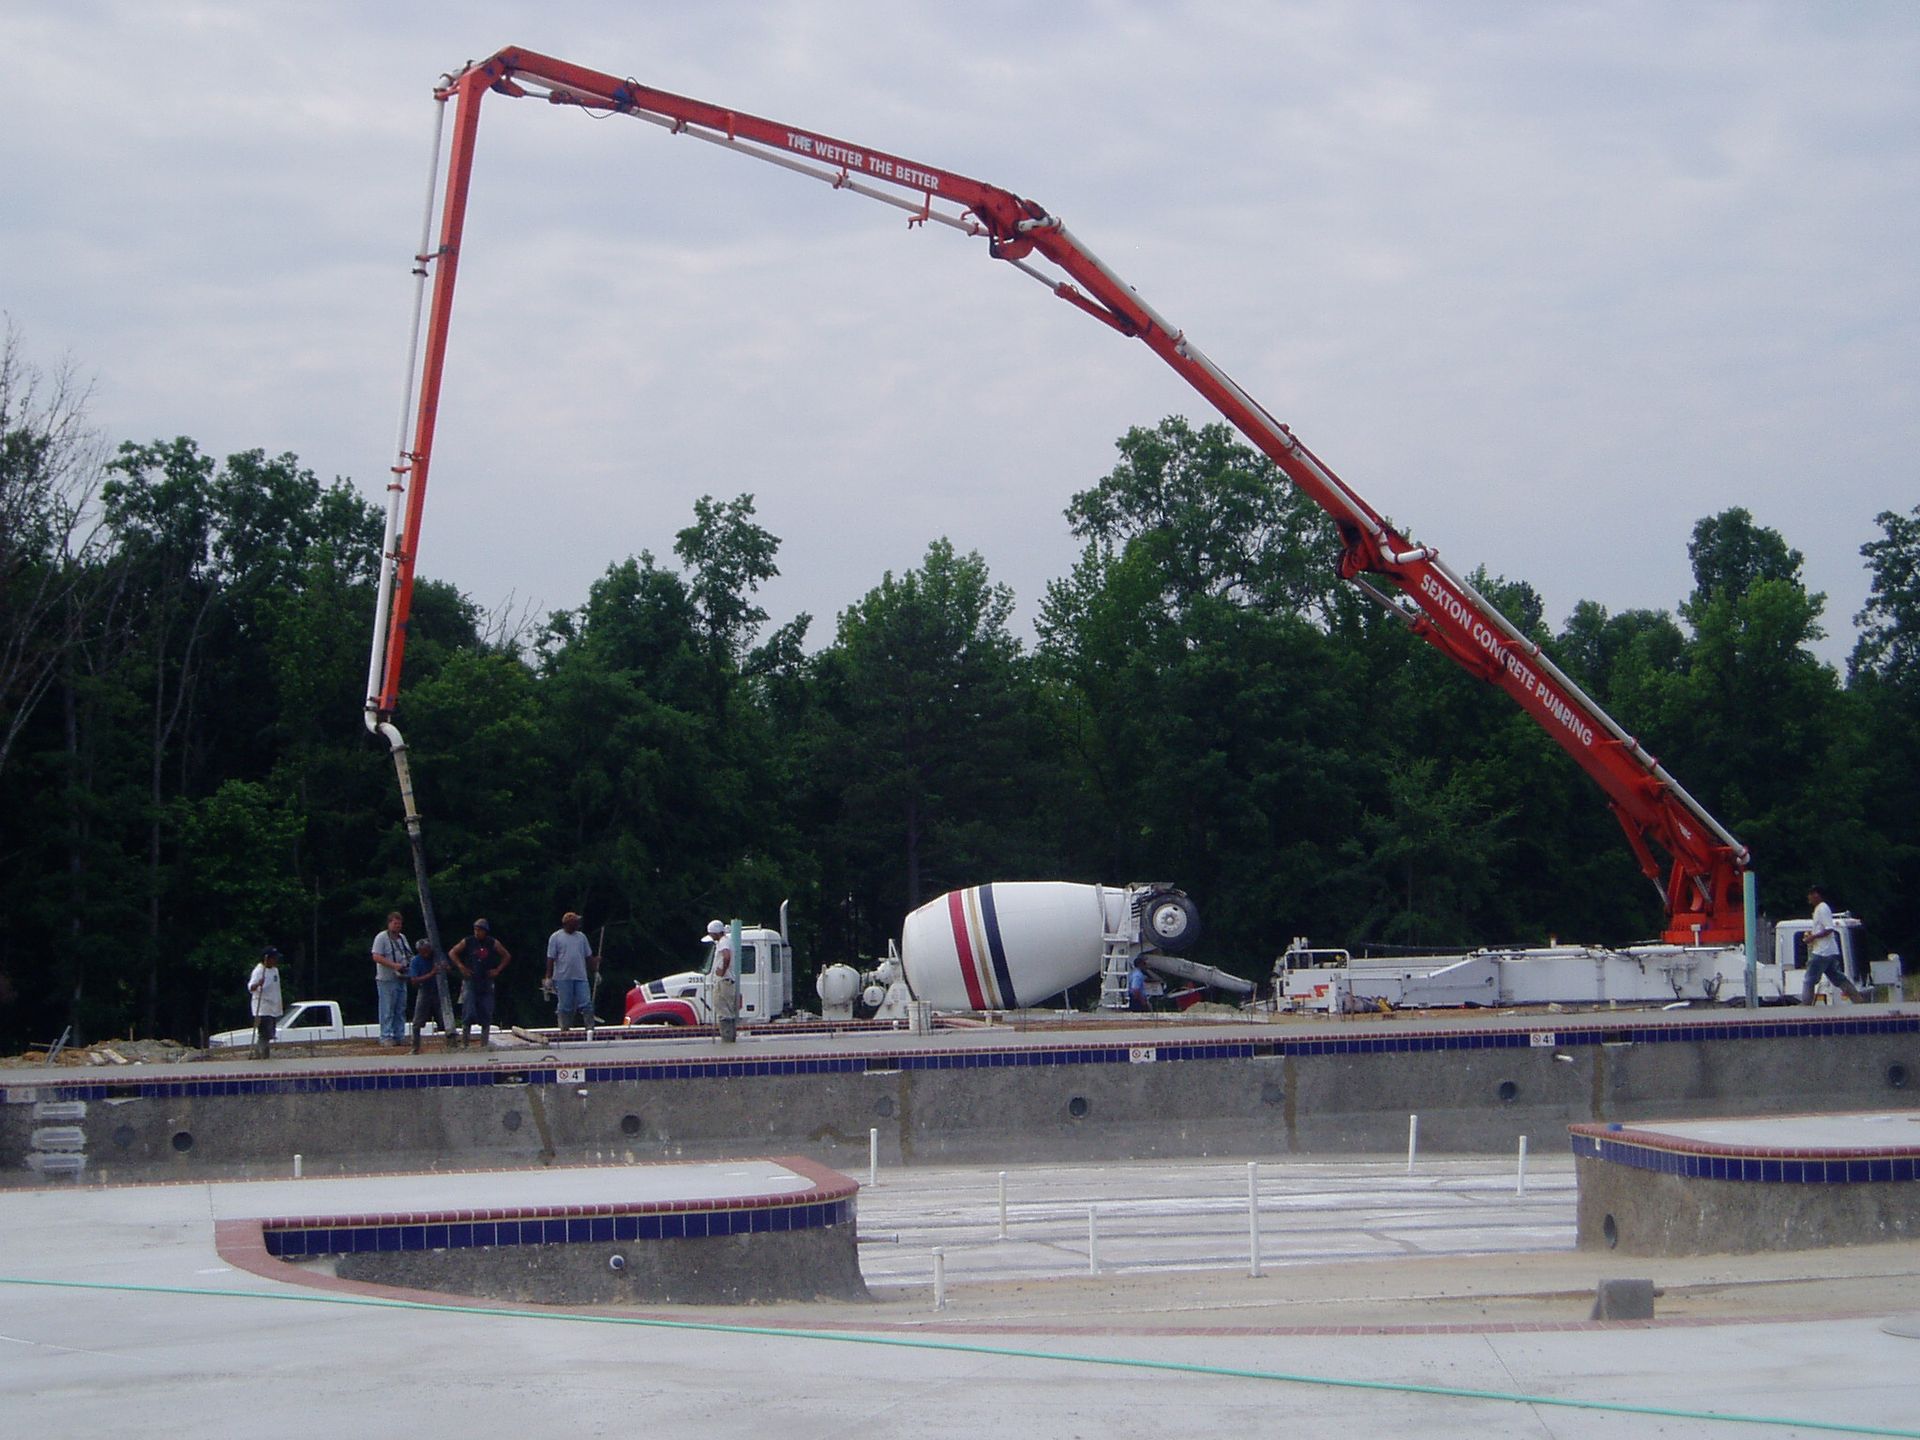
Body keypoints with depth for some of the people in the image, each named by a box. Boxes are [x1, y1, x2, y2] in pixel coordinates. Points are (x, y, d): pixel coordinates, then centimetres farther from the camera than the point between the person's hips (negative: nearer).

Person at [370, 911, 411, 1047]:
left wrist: (410, 964, 2)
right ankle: (386, 1037, -5)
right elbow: (377, 957, -16)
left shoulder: (402, 938, 16)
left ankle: (399, 1036, 14)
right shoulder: (381, 938, -7)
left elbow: (409, 955, 24)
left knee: (401, 1010, 9)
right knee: (387, 1010, -7)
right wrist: (394, 965, -23)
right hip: (386, 980, -7)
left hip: (401, 979, 7)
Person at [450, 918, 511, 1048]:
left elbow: (507, 956, 15)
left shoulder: (493, 943, 5)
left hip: (487, 983, 2)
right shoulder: (468, 942, 1)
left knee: (486, 1015, 3)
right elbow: (452, 953, 8)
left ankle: (484, 1044, 9)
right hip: (471, 982, -2)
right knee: (468, 1013, -12)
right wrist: (461, 967, -3)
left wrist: (498, 970, 4)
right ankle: (465, 1041, -6)